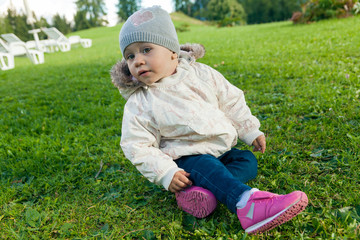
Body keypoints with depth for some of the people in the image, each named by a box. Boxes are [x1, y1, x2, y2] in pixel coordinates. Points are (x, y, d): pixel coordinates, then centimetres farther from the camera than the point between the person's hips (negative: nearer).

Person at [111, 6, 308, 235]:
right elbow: (137, 147, -11)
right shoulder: (139, 104, -12)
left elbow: (232, 102, 6)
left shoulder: (202, 73, -5)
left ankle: (206, 189, -31)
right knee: (204, 165, -32)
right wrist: (165, 173, -21)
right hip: (184, 159, -5)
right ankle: (247, 203, -48)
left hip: (222, 149, 5)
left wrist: (250, 131, 7)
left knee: (248, 160, -13)